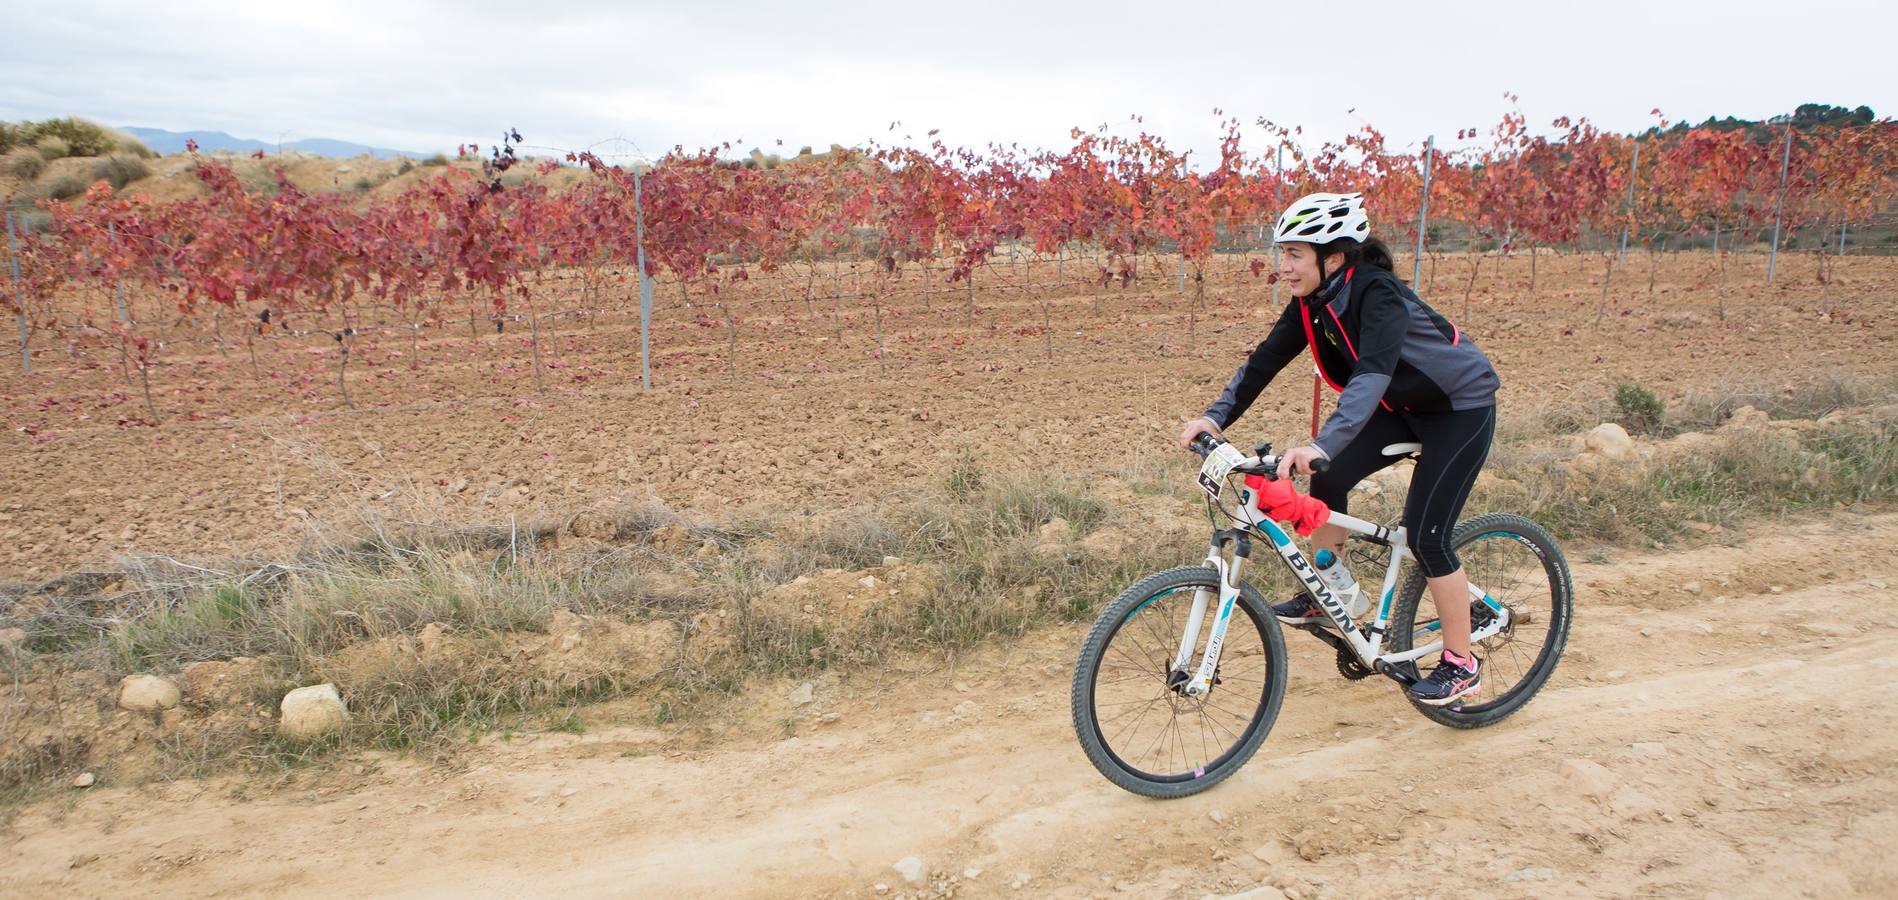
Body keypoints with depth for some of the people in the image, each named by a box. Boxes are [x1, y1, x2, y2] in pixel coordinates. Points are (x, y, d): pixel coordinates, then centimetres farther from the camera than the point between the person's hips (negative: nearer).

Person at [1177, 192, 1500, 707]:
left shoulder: (1377, 294, -32)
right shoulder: (1312, 302, -8)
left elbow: (1374, 373, -46)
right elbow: (1266, 359, -10)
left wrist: (1320, 445, -59)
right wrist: (1215, 418, -22)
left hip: (1461, 408, -8)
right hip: (1405, 406, 8)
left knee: (1425, 534, -11)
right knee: (1329, 480, -6)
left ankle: (1461, 665, 6)